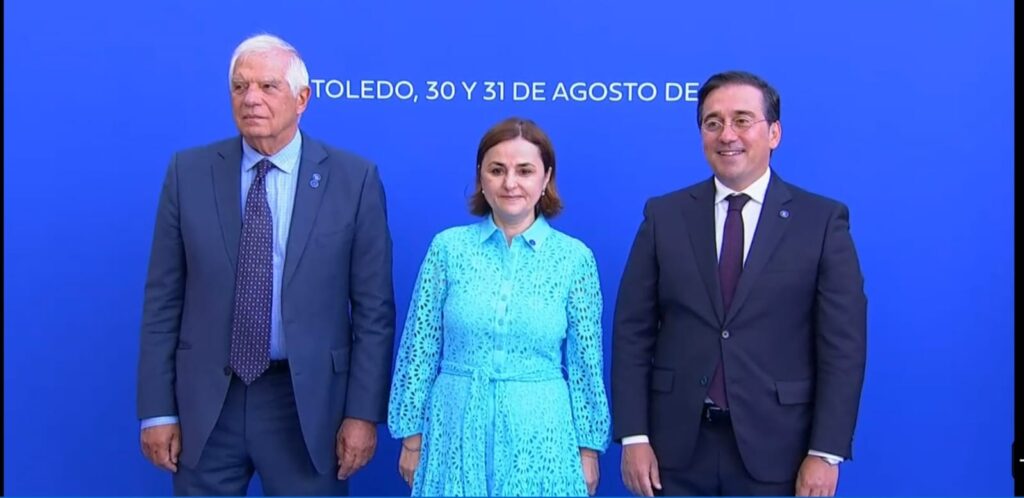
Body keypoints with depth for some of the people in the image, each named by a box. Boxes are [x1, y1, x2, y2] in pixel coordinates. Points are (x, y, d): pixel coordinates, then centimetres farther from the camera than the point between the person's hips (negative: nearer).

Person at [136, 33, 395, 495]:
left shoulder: (355, 178, -4)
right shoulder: (188, 172, 1)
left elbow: (373, 308, -3)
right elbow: (163, 300, 2)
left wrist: (364, 411, -6)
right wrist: (158, 409, 0)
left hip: (308, 399, -1)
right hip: (206, 399, 2)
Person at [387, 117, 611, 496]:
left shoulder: (575, 257, -2)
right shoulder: (448, 247, -2)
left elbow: (585, 362, 2)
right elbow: (419, 349, 2)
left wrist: (588, 448, 3)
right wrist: (412, 436, 1)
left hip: (540, 435, 0)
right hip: (457, 432, 1)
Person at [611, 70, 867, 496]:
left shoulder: (822, 220, -2)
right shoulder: (664, 216, 3)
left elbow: (842, 344, -4)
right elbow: (633, 332, 2)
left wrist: (826, 453, -8)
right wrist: (634, 436, -3)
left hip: (775, 448, -1)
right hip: (678, 444, 2)